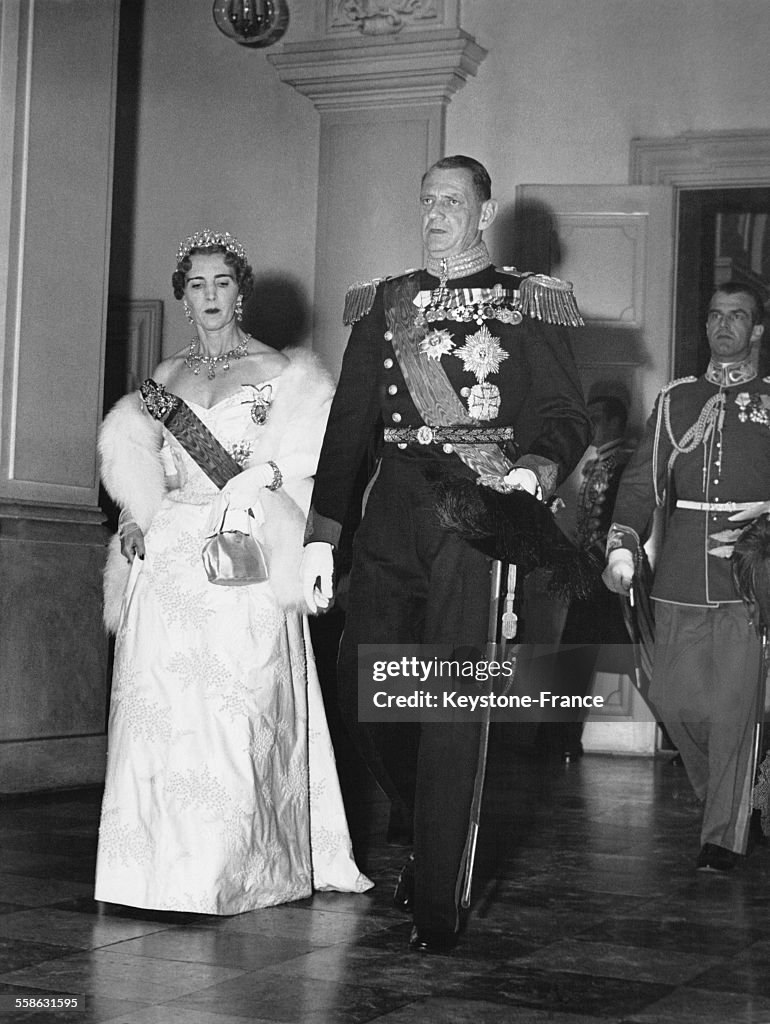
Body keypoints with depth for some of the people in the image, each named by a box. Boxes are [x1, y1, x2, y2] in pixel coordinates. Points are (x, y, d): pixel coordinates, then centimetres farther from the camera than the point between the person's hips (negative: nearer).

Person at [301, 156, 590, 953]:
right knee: (361, 694, -2)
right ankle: (435, 827, 25)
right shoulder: (383, 305, 16)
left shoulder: (529, 304, 5)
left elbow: (566, 415, 1)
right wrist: (321, 534, 7)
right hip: (393, 510, 4)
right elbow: (349, 424, 13)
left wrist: (533, 472, -21)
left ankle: (436, 901, 2)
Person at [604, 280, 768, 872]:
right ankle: (719, 794, 30)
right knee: (673, 699, 4)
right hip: (681, 573, 3)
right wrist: (623, 545, -6)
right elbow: (645, 480, 8)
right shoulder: (676, 400, 14)